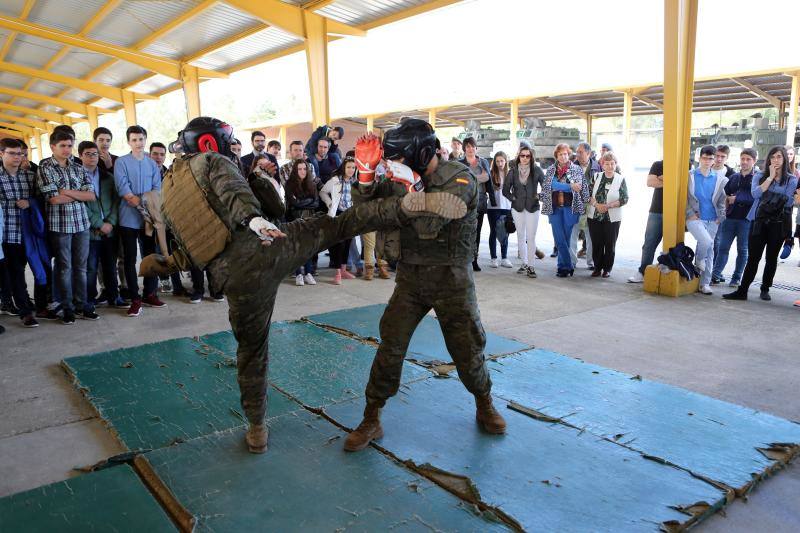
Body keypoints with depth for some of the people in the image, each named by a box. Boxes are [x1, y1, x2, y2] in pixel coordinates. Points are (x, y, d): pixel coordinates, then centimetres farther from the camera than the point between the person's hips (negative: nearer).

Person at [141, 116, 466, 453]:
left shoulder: (169, 198, 27)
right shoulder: (213, 162, 11)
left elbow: (190, 251, 27)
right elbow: (233, 192, -13)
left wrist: (167, 264, 47)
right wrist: (253, 219, -32)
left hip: (234, 277, 5)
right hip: (263, 246, -4)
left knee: (251, 352, 19)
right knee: (340, 225, 0)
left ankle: (257, 431, 31)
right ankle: (412, 204, -23)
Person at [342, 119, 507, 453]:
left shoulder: (460, 179, -14)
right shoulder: (407, 178, 2)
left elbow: (429, 226, -25)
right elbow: (368, 206, 4)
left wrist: (410, 185, -26)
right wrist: (366, 170, -10)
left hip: (451, 278, -3)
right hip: (410, 276, 4)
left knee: (467, 349, 8)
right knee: (390, 347, -2)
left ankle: (484, 406, 35)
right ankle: (371, 420, 11)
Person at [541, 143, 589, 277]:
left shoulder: (577, 169, 6)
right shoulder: (550, 170, 9)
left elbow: (583, 187, 5)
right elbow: (548, 185, -8)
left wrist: (584, 204, -1)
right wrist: (570, 187, -15)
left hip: (570, 208, -1)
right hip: (554, 208, 1)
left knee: (566, 238, 3)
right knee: (559, 239, -3)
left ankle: (563, 266, 12)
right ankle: (569, 266, 3)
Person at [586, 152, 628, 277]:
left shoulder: (620, 180, -1)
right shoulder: (596, 176, 6)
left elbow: (624, 199, -6)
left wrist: (608, 206, -17)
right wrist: (596, 204, -15)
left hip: (612, 218, -2)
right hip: (594, 216, 2)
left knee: (610, 244, 3)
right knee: (596, 243, 5)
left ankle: (607, 269, 16)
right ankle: (597, 267, 17)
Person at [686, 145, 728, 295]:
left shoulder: (720, 179, 10)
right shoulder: (690, 176, 3)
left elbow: (722, 200, 12)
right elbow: (684, 198, 2)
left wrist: (721, 217, 2)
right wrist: (690, 213, -7)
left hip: (712, 220, 3)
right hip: (695, 218, -3)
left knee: (710, 251, 4)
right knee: (707, 241, -26)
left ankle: (705, 284, 11)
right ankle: (698, 261, 6)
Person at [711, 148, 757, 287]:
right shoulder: (734, 177, 14)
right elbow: (726, 195, 16)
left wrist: (736, 199, -7)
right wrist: (725, 209, 4)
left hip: (746, 219, -4)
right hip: (730, 217, 4)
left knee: (742, 250, 6)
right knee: (723, 247, 1)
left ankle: (737, 278, 12)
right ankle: (715, 276, 1)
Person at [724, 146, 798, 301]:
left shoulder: (792, 180, 5)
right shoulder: (759, 177, 9)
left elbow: (788, 202, -4)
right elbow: (755, 193, -10)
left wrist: (769, 198, -6)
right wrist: (771, 177, -7)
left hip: (778, 224, 0)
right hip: (759, 222, 0)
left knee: (771, 258, 9)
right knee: (753, 258, -3)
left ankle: (765, 289, 21)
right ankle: (742, 291, -2)